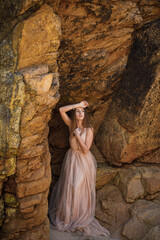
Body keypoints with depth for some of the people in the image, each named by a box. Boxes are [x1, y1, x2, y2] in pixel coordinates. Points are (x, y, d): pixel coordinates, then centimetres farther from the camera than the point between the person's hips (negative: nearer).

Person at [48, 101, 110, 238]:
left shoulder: (88, 130, -13)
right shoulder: (72, 125, -3)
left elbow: (86, 150, -18)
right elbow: (61, 110, -13)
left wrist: (78, 135, -20)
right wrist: (77, 104, -15)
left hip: (84, 161, -3)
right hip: (71, 160, 3)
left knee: (81, 190, 5)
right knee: (69, 189, 10)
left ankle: (81, 217, 23)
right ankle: (68, 215, 28)